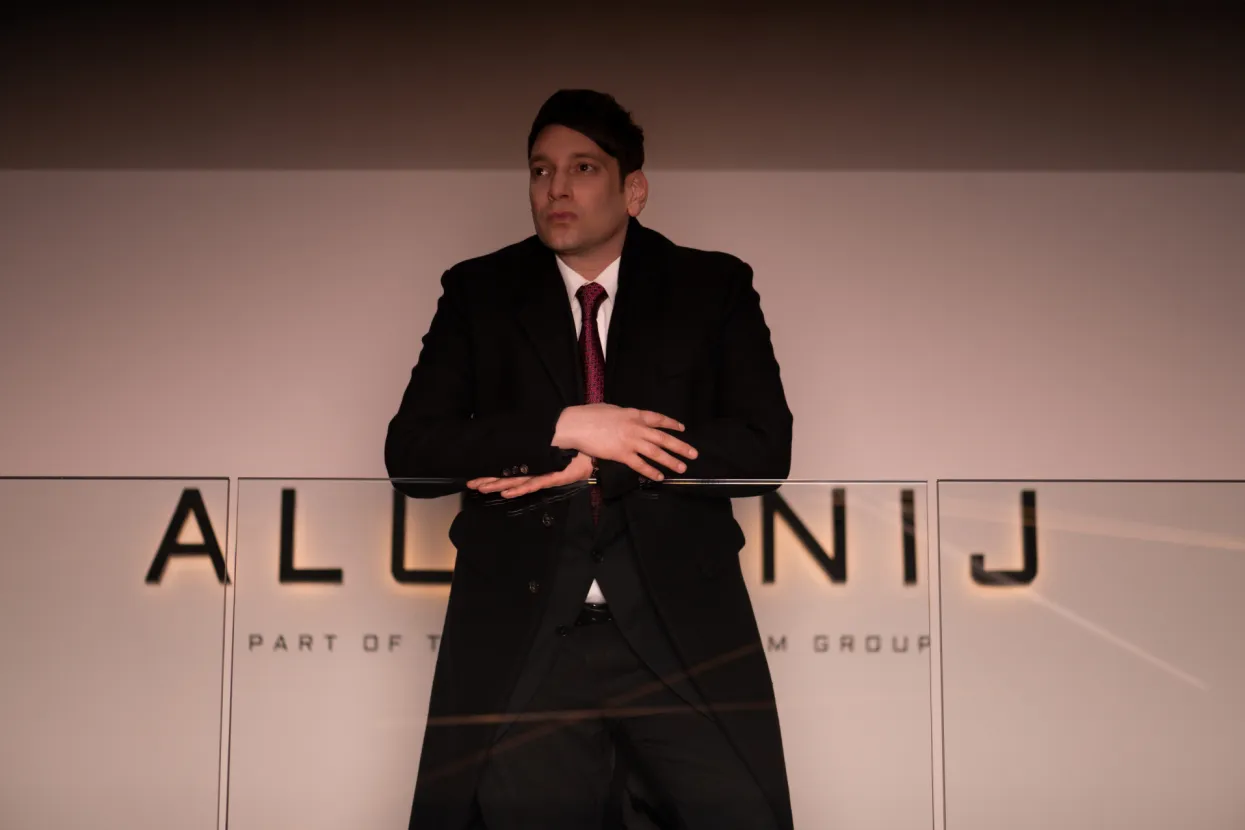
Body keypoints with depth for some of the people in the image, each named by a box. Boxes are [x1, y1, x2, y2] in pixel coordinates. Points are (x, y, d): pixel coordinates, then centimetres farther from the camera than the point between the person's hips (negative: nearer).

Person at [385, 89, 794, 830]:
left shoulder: (715, 289, 8)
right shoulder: (479, 293, 10)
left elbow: (765, 448, -4)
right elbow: (411, 450, 1)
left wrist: (590, 466, -11)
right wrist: (563, 426, -13)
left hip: (684, 626, 0)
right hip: (520, 634, 1)